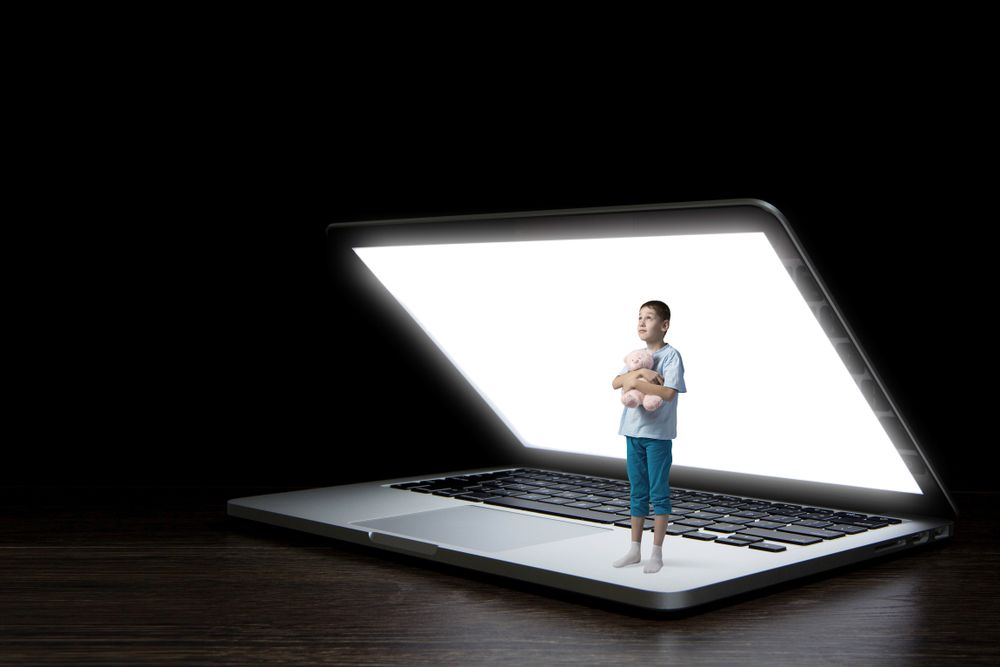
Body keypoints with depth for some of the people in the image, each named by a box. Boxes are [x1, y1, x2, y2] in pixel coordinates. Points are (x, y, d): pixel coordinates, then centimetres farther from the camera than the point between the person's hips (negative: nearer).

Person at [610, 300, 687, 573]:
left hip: (658, 434, -6)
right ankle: (634, 549, 21)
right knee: (638, 492, 13)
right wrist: (640, 372, -16)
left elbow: (668, 392, -22)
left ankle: (657, 553, 9)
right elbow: (615, 383, 0)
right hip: (633, 432, 6)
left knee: (658, 493, 2)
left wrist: (636, 382, -19)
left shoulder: (671, 355, -9)